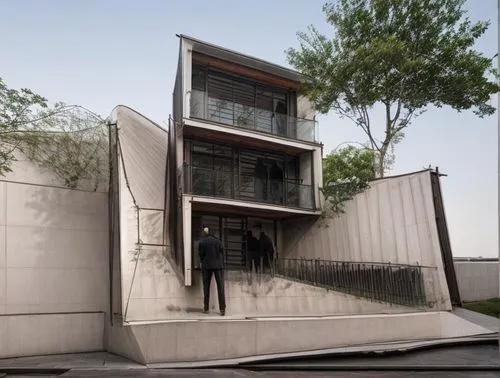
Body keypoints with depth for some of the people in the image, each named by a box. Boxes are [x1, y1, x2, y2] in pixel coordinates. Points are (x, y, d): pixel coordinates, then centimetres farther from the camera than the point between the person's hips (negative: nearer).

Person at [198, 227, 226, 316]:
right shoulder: (217, 241, 4)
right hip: (218, 266, 1)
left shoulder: (201, 242, -2)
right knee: (220, 287, -1)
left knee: (206, 287, 10)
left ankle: (206, 308, 10)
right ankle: (222, 309, -9)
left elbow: (201, 255, 1)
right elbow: (222, 253, 5)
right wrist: (222, 265, 12)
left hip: (206, 266, -1)